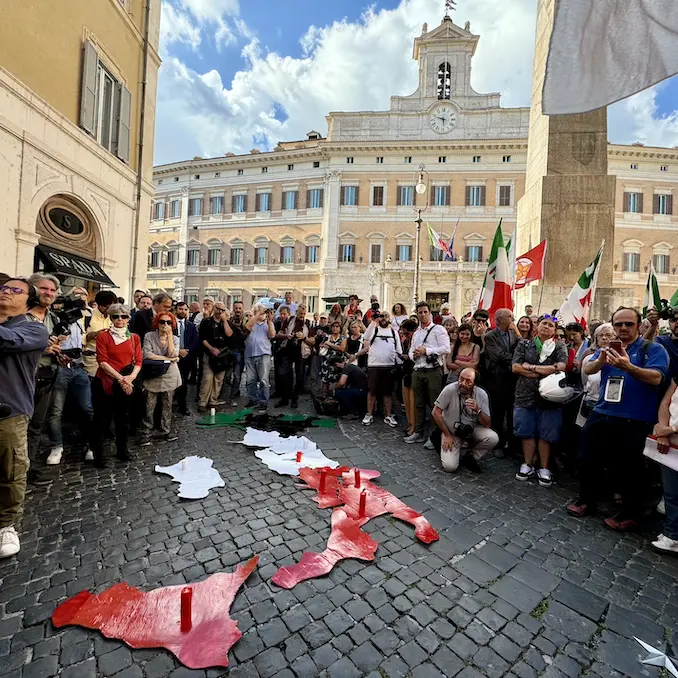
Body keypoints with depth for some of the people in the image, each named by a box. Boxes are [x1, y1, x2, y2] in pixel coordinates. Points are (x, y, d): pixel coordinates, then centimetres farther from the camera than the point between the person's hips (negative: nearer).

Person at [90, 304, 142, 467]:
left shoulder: (134, 337, 7)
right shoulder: (103, 335, -3)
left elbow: (138, 361, 2)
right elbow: (102, 361, -10)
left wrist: (131, 377, -15)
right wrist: (120, 378, -19)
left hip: (126, 385, 3)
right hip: (105, 383, -3)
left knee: (123, 418, 15)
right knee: (102, 419, 5)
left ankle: (122, 450, 30)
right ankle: (98, 454, 18)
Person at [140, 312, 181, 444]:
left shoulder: (175, 339, 6)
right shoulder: (149, 336, -1)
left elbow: (173, 354, -12)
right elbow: (147, 355, -14)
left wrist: (169, 335, -13)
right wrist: (167, 359, -13)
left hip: (169, 377, 2)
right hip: (153, 377, -2)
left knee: (167, 406, 10)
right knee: (149, 407, 1)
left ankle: (166, 431, 21)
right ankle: (147, 432, 15)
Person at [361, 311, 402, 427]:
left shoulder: (394, 332, 12)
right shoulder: (374, 329, 3)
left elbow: (398, 350, 12)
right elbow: (366, 337, -19)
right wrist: (373, 321, -26)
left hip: (389, 366, 2)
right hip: (374, 365, -2)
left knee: (388, 392, 9)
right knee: (372, 391, 5)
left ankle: (388, 416, 19)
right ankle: (369, 415, 15)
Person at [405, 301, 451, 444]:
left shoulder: (438, 329, 0)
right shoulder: (416, 333, 21)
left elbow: (446, 348, -11)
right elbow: (411, 351, 22)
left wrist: (426, 351, -14)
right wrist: (413, 354, -1)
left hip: (433, 371, -6)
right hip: (417, 371, 6)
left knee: (435, 404, -2)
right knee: (418, 404, 11)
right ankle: (418, 433, 20)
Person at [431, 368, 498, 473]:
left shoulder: (482, 394, -14)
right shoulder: (450, 389, -22)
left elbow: (487, 424, -11)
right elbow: (436, 412, -14)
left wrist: (478, 410, -32)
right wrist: (447, 435, -11)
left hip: (472, 429, 3)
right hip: (451, 431, -3)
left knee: (493, 438, -25)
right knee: (450, 467, -16)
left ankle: (472, 458, 2)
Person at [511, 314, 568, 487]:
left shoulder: (559, 347, 3)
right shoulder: (524, 345, 5)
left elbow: (560, 368, -14)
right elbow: (515, 367, -6)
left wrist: (530, 367, -11)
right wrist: (546, 371, -11)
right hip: (526, 396, 1)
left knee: (545, 435, 8)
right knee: (527, 432, 9)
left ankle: (544, 468, 22)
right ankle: (527, 465, 23)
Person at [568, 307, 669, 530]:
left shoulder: (653, 349, -3)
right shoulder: (608, 348, 11)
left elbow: (655, 378, -20)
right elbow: (587, 369, -5)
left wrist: (628, 367, -38)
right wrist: (600, 360, -27)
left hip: (633, 420, -5)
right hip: (601, 414, 5)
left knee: (627, 469, 6)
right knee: (587, 460, 12)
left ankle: (630, 514, 28)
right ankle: (586, 501, 31)